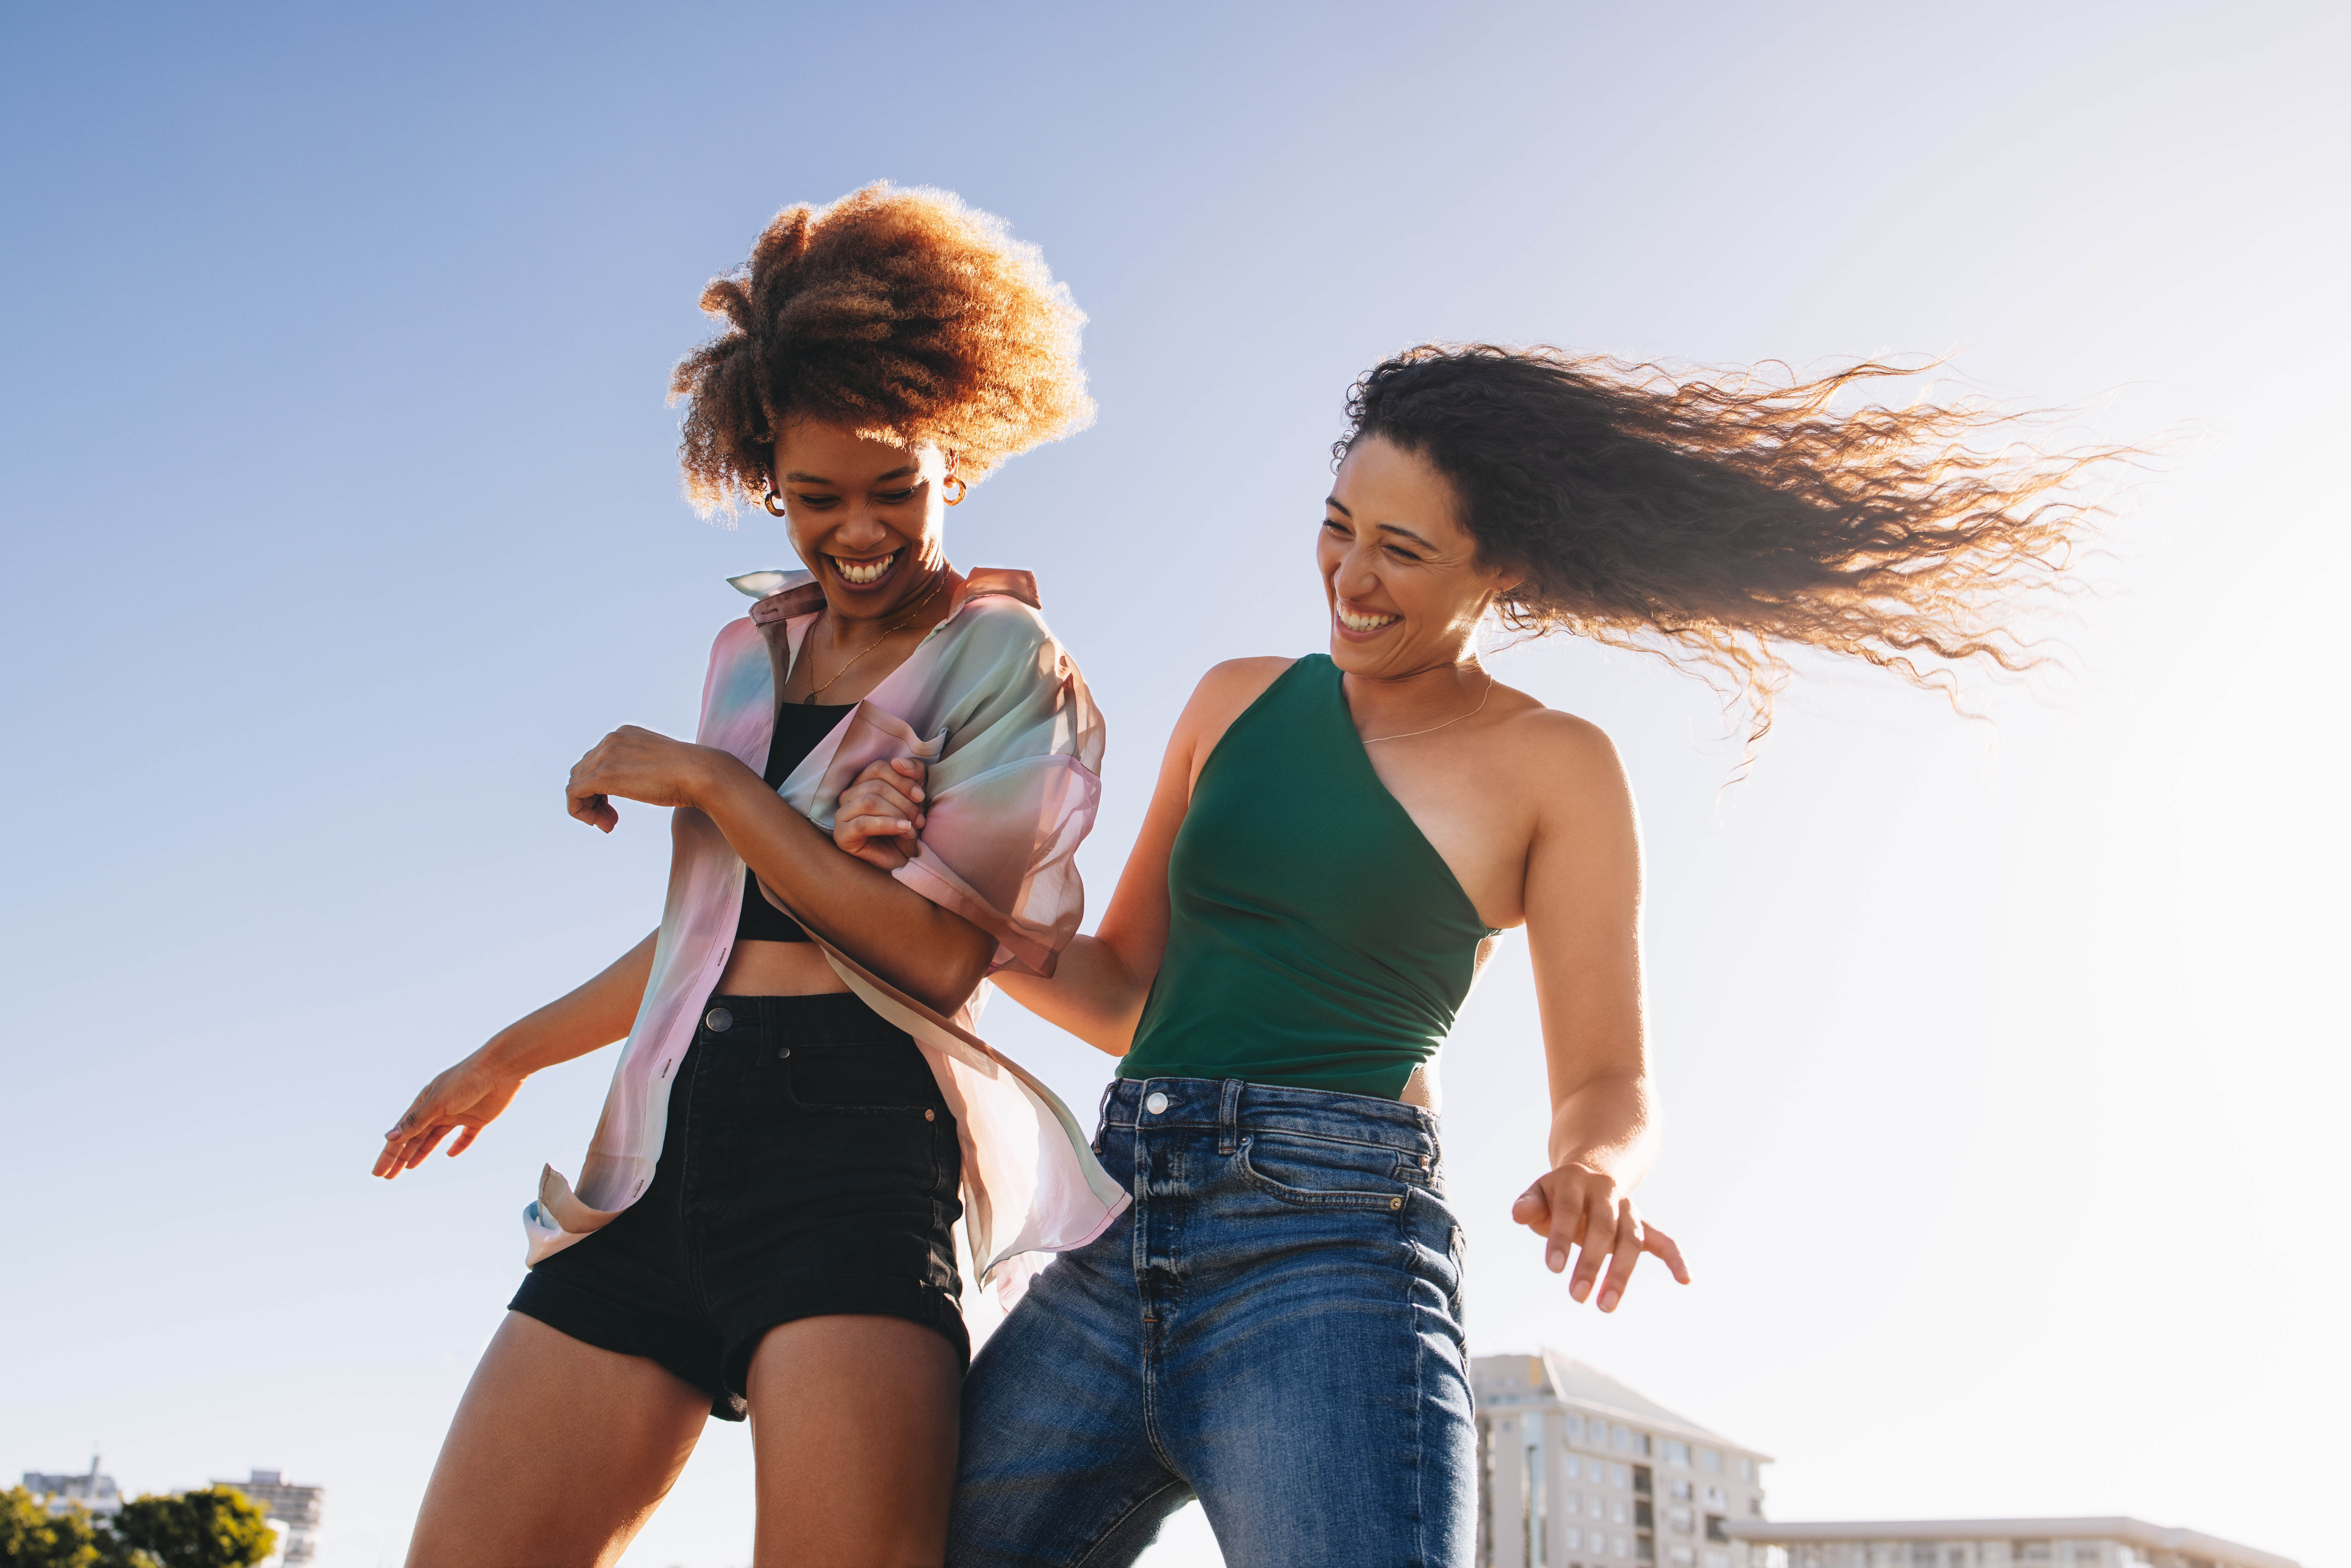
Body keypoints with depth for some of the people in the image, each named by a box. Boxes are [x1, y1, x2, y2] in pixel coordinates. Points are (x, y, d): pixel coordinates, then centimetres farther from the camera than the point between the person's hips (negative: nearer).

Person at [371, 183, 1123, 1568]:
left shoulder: (1009, 662, 3)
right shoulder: (752, 654, 21)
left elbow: (940, 948, -9)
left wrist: (707, 784, -5)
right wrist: (512, 1055, 39)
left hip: (853, 1136, -6)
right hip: (667, 1144, 6)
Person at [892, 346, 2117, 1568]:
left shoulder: (1548, 768, 3)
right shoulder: (1236, 702, 15)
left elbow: (1607, 1081, 3)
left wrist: (1593, 1171, -20)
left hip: (1329, 1243, -4)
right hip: (1111, 1252, 5)